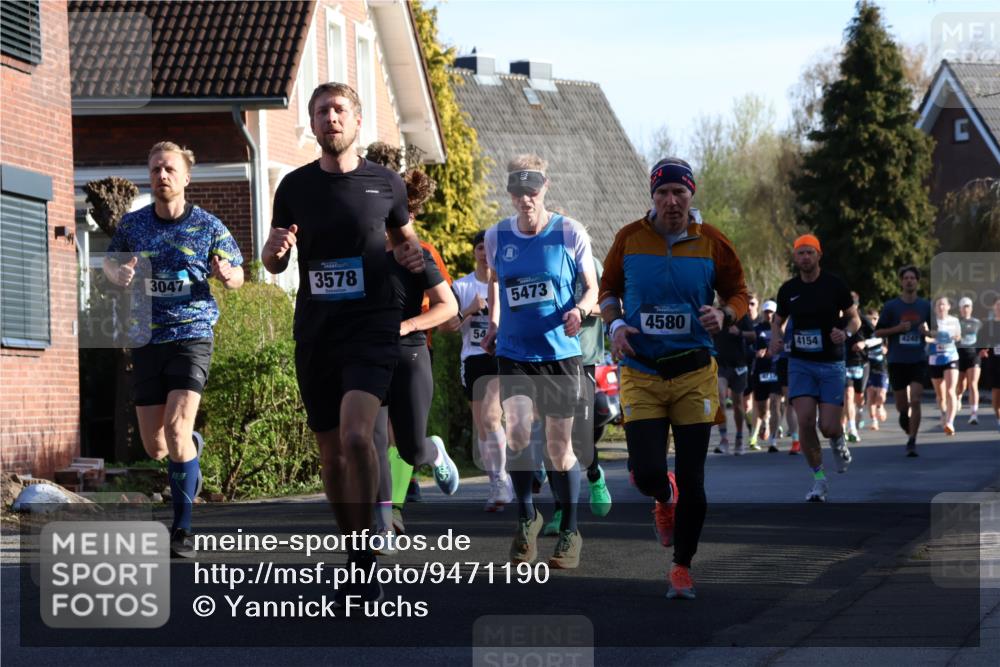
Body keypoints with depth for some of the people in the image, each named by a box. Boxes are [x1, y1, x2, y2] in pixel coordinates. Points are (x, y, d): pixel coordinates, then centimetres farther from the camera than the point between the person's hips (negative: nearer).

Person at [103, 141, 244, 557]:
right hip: (147, 339, 3)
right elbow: (109, 262, 21)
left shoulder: (207, 226, -1)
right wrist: (119, 275, -3)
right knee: (155, 447, 7)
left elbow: (237, 277, 10)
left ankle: (182, 529, -12)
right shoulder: (132, 224, 5)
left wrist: (226, 274, -15)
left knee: (176, 427, -21)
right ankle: (192, 446, 46)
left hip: (192, 335, -3)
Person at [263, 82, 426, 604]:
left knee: (356, 436, -23)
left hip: (371, 327, -3)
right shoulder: (295, 186, 6)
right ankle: (355, 557, 22)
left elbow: (405, 234, 20)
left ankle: (363, 560, -14)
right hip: (315, 333, 3)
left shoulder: (384, 184, 2)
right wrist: (277, 249, -9)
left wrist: (413, 255, -3)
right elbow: (272, 262, 15)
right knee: (331, 452, 8)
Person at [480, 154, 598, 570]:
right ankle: (527, 518, 3)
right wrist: (494, 325, 11)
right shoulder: (496, 237, 2)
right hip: (513, 352, 1)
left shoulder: (571, 234, -4)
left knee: (559, 446, 3)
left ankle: (569, 532, 20)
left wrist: (580, 311, -18)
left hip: (560, 352, -1)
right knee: (516, 431, -18)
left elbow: (592, 288, 3)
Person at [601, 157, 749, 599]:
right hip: (640, 374, 0)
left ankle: (682, 567, 18)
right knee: (647, 474, -10)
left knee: (691, 482, 0)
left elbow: (738, 293, 10)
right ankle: (664, 499, 29)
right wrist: (615, 324, -5)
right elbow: (608, 289, 14)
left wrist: (724, 316, -12)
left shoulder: (711, 243, -1)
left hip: (694, 375, 0)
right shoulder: (629, 239, 0)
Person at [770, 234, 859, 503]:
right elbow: (778, 320, 17)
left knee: (828, 426, -9)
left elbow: (854, 317, 4)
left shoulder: (835, 284, -4)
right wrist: (775, 337, -5)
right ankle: (819, 480, 2)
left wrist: (845, 332, -18)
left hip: (831, 364, -2)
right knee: (805, 421, -13)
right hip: (800, 363, 2)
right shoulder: (788, 289, 3)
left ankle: (839, 442, 30)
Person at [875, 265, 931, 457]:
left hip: (919, 361, 0)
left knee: (915, 401, -14)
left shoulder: (926, 306, 6)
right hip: (897, 361, 0)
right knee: (902, 405, 7)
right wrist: (898, 329, -13)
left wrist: (927, 331, -7)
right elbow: (878, 332, 2)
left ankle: (912, 442, -8)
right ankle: (905, 420, 43)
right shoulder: (890, 306, 0)